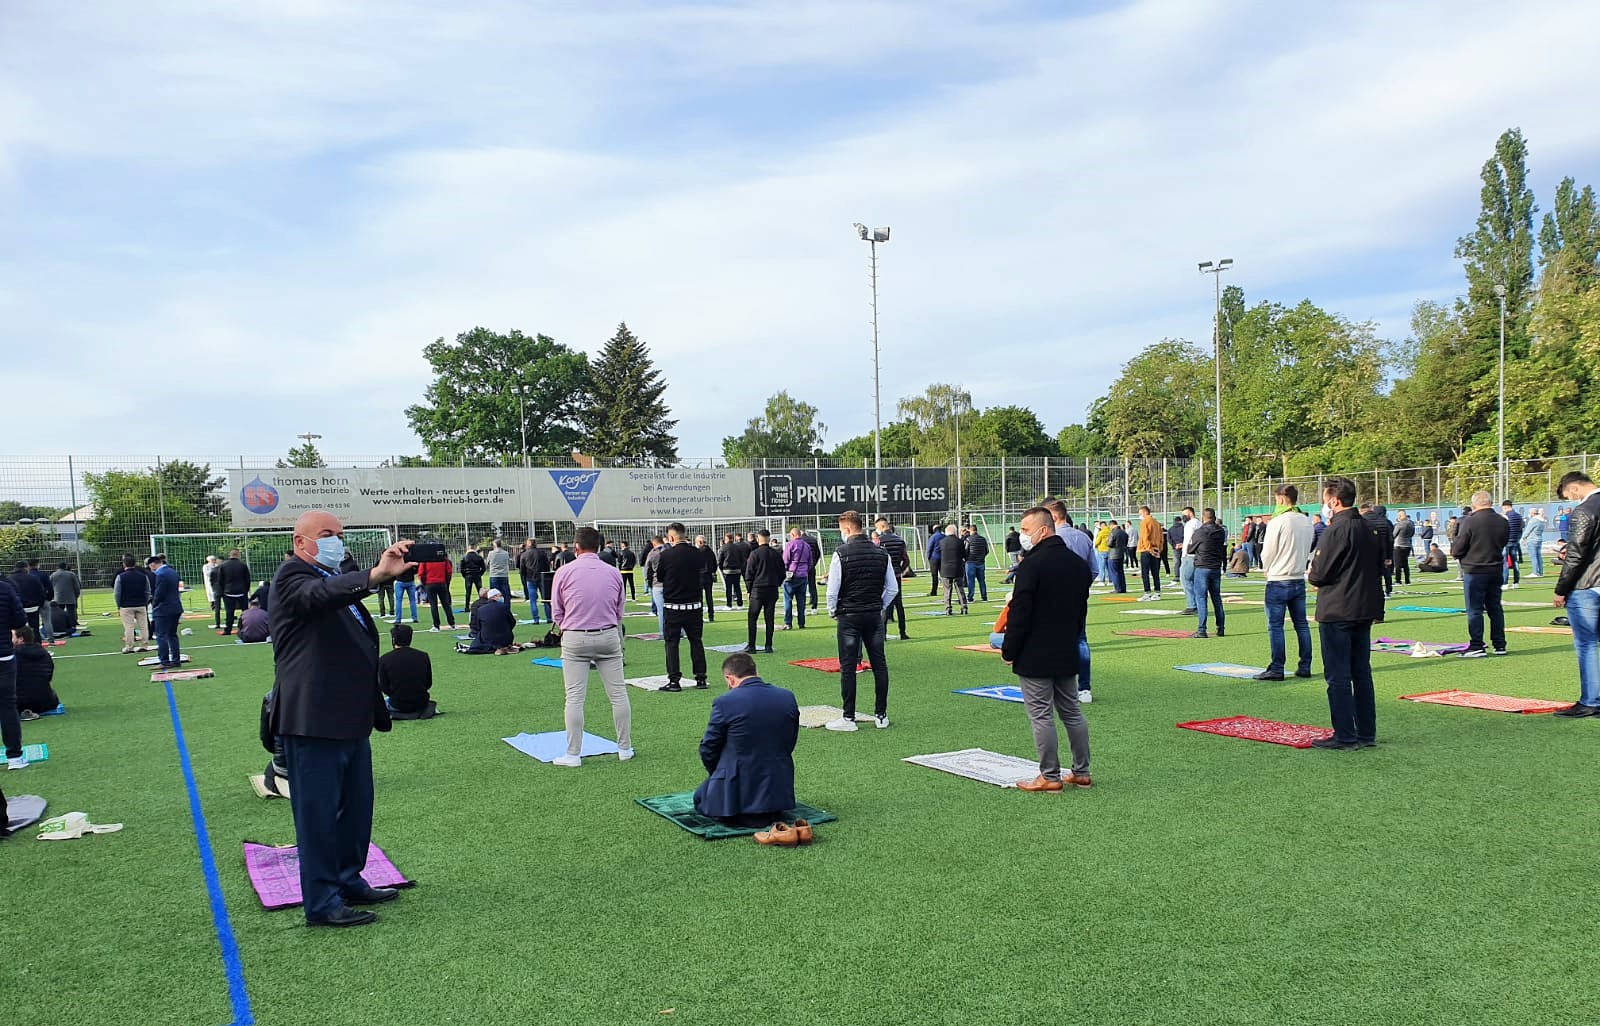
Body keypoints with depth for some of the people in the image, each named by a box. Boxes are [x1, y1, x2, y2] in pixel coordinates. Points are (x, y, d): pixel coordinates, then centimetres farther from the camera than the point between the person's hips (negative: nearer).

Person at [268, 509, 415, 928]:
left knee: (356, 807, 19)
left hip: (350, 720, 10)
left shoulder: (336, 579, 19)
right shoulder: (292, 575, -10)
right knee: (318, 812, 0)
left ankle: (349, 881, 33)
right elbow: (318, 595, -35)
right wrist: (376, 575, -50)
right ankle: (321, 902, 9)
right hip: (313, 721, -10)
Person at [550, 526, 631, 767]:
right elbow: (620, 609, 11)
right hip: (609, 636, 2)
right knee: (618, 694, 8)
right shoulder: (613, 573, 3)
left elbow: (557, 610, 4)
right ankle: (625, 748, 15)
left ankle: (573, 754, 4)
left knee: (575, 698, 1)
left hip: (575, 639, -2)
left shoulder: (564, 572, -3)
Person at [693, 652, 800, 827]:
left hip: (736, 789, -5)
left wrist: (717, 775, 15)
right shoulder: (788, 697, -2)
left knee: (700, 798, 24)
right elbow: (790, 743, 8)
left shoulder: (725, 702, -16)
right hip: (779, 787, 5)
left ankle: (736, 814, 1)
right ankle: (769, 811, 8)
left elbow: (708, 749, -5)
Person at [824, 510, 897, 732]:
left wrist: (833, 612, 6)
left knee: (848, 667, 1)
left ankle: (848, 718, 3)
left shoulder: (841, 553, -10)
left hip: (849, 616, -4)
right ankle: (881, 716, 13)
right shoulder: (881, 553, 5)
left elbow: (832, 590, -10)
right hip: (875, 616, 4)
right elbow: (893, 588, 9)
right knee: (879, 665, 9)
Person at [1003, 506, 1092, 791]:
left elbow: (1019, 614, -17)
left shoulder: (1032, 565, -17)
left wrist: (1008, 651, -8)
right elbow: (1082, 610, 15)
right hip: (1067, 655, 8)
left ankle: (1049, 777, 3)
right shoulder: (1079, 564, 8)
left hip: (1034, 657, -8)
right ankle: (1081, 772, 21)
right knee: (1071, 712, 15)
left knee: (1041, 715, -1)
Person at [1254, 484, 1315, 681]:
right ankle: (1305, 666, 14)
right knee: (1301, 624, 11)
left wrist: (1268, 571, 10)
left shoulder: (1278, 521, -14)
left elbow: (1267, 554, -8)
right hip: (1300, 580, 7)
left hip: (1278, 582, -7)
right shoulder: (1307, 521, 6)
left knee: (1275, 626, -2)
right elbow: (1308, 550, 14)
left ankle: (1277, 669, -1)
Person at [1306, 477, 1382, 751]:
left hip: (1336, 613, -8)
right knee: (1361, 673, 14)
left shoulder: (1336, 531, -16)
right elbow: (1379, 565, 19)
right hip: (1364, 611, 8)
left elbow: (1318, 575, -16)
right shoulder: (1369, 529, 10)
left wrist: (1311, 574, 5)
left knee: (1338, 677, -2)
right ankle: (1366, 734, 18)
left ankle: (1344, 737, 1)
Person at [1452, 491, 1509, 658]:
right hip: (1496, 570, 6)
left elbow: (1458, 548, -13)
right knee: (1495, 608, 14)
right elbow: (1503, 544, 16)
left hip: (1474, 571, -6)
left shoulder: (1470, 521, -16)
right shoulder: (1502, 521, 4)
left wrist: (1454, 551, 8)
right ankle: (1500, 645, 18)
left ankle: (1477, 646, -1)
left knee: (1475, 610, -1)